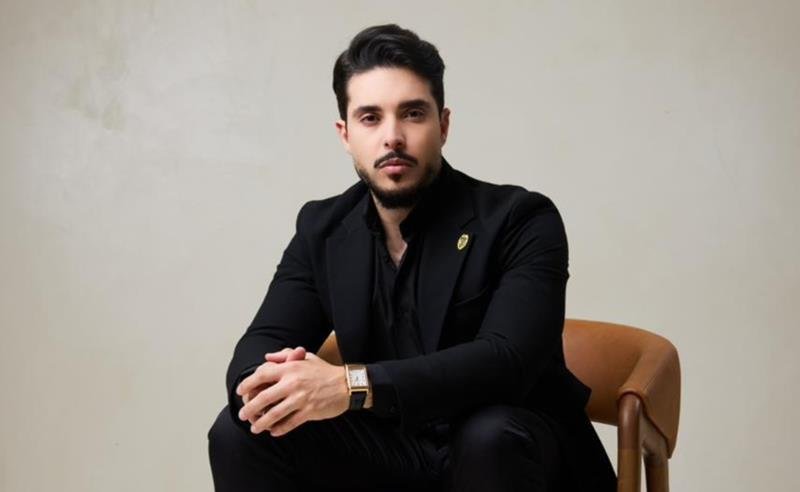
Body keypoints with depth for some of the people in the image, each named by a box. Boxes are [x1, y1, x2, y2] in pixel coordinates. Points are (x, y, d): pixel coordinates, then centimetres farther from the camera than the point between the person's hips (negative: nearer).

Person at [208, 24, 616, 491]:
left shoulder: (520, 220, -15)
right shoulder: (324, 229, 1)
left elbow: (509, 361, -29)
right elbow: (263, 343, -4)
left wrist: (353, 386, -41)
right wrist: (269, 387, -30)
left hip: (508, 448, -4)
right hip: (391, 450, 4)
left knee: (490, 439, -37)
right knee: (239, 433, -15)